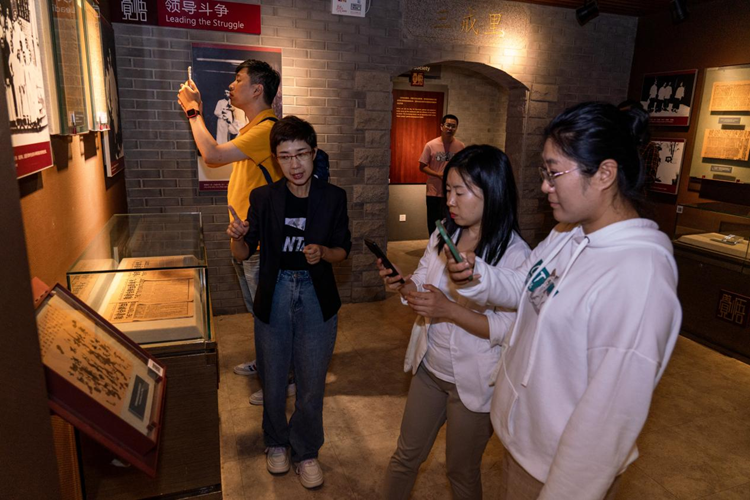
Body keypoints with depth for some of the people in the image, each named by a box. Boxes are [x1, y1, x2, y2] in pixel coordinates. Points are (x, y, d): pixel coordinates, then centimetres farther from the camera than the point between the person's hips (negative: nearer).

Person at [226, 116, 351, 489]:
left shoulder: (333, 197, -6)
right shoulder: (263, 198, -6)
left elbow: (343, 251, 2)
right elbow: (243, 254, -1)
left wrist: (322, 252, -19)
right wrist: (237, 237, -23)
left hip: (317, 298, 0)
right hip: (274, 295, 1)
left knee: (312, 382, 9)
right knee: (273, 378, 14)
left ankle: (306, 452, 35)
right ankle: (276, 442, 43)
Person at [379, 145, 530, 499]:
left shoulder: (515, 255, -21)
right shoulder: (442, 236, -2)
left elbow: (509, 330, -22)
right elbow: (421, 289, 4)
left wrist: (450, 309, -32)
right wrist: (401, 284, -18)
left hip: (474, 382, -5)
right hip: (429, 367, 5)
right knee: (406, 456, 21)